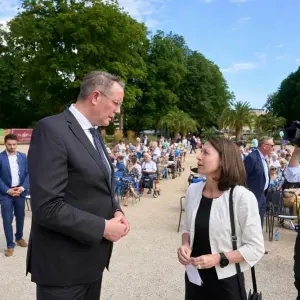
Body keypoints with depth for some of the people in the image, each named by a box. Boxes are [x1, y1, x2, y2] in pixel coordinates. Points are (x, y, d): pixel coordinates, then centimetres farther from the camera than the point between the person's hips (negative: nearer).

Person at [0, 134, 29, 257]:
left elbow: (28, 174, 3)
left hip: (20, 191, 3)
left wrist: (22, 188, -10)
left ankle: (19, 237, 36)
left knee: (20, 217, 15)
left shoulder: (23, 157, 2)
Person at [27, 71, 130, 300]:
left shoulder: (94, 133, 10)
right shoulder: (52, 129, -20)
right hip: (64, 264, -8)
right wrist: (103, 228, -19)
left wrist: (116, 211, -2)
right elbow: (47, 207, -26)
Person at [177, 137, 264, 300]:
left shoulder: (242, 197, -20)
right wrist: (185, 245, -9)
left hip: (226, 281, -4)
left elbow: (256, 248, -14)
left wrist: (219, 258, -22)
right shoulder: (193, 190, -5)